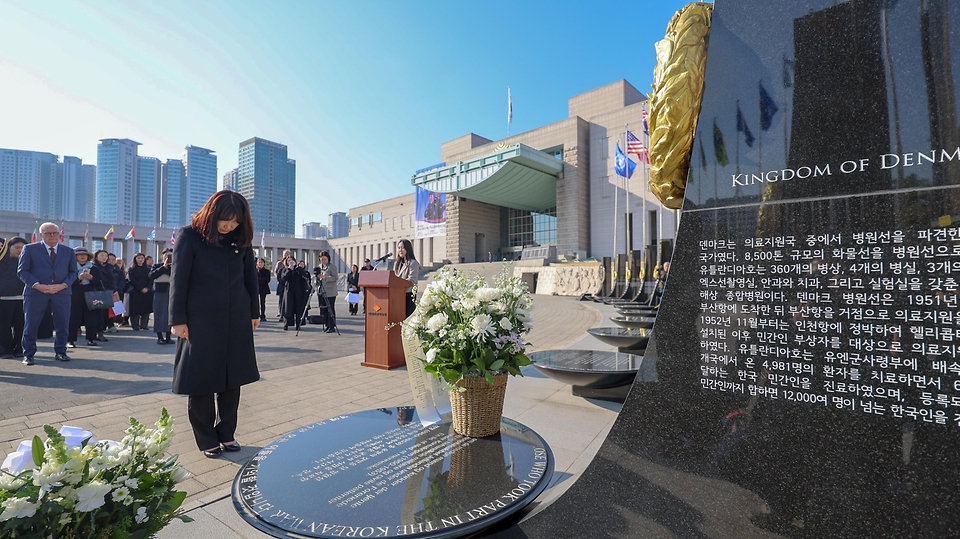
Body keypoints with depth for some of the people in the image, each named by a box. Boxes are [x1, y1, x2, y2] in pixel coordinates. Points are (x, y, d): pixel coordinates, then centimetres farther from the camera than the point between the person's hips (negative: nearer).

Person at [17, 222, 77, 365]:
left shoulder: (68, 251, 11)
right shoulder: (30, 249, 4)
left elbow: (73, 272, 9)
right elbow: (22, 271, 0)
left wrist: (63, 285, -9)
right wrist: (38, 285, -14)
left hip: (62, 293, 2)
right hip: (36, 293, -2)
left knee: (63, 325, 5)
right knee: (30, 325, 3)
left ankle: (60, 352, 17)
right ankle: (28, 354, 16)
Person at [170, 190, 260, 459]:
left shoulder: (241, 239, 5)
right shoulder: (190, 236, -5)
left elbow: (250, 277, 10)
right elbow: (178, 280, -6)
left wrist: (254, 312, 12)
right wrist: (178, 320, -8)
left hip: (236, 321, 3)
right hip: (200, 321, -3)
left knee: (231, 381, 10)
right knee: (201, 382, 6)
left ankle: (226, 434, 26)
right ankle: (207, 440, 22)